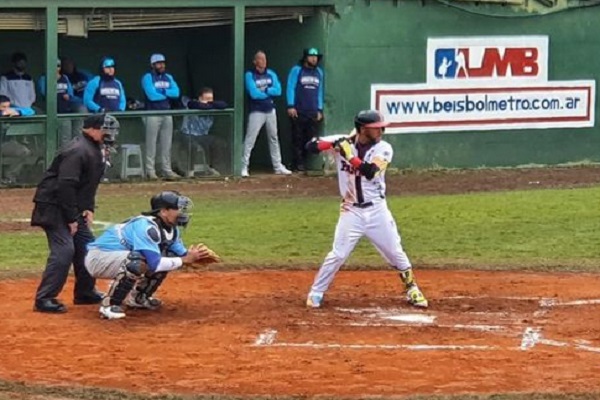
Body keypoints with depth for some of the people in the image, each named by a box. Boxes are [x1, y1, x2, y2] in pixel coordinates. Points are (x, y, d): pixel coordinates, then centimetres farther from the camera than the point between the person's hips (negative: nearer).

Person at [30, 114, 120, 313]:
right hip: (53, 207, -10)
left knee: (86, 246, 14)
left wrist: (89, 208, 8)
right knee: (63, 250, -17)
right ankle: (44, 299, -16)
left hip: (73, 208, 10)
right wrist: (72, 218, -23)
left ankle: (85, 292, 26)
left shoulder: (96, 150, 11)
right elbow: (65, 185, -27)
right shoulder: (78, 151, -22)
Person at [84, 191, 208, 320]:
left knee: (168, 258, 4)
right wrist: (184, 260, -24)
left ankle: (137, 297, 15)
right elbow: (155, 264, -33)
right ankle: (110, 304, -22)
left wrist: (196, 257, -15)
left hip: (119, 259, 9)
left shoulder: (171, 229, 2)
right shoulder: (146, 226, -27)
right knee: (139, 262, -37)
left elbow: (181, 254, 7)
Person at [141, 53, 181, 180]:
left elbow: (176, 93, 1)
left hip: (167, 114, 6)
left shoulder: (168, 78, 14)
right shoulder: (148, 78, -4)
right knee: (151, 143, -4)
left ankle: (167, 170, 13)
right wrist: (168, 93, -3)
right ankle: (150, 171, -2)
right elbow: (152, 95, -17)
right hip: (153, 114, -6)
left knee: (167, 144, 8)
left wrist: (162, 91, -11)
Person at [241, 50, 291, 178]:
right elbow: (254, 94, -19)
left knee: (274, 138, 13)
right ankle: (244, 167, -8)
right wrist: (269, 92, -7)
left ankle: (278, 167, 21)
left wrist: (264, 90, -14)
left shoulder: (271, 74, 7)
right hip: (256, 111, -6)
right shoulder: (250, 75, -8)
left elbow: (278, 91, -4)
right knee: (250, 140, -10)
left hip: (270, 111, 6)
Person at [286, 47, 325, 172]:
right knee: (298, 139, -3)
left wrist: (320, 109, 14)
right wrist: (290, 106, -11)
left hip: (313, 113, 4)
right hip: (299, 112, -4)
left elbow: (320, 91, 18)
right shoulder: (296, 70, 0)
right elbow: (290, 88, -3)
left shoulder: (319, 72, 15)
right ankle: (299, 163, 1)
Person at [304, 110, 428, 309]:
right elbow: (311, 146, -13)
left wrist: (349, 155, -30)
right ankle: (316, 293, 8)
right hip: (352, 211, -1)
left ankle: (411, 289, 26)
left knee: (395, 253, 8)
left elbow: (370, 172, -23)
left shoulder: (383, 148, -7)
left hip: (377, 210, 1)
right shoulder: (343, 142, -6)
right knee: (337, 254, -5)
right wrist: (333, 143, -29)